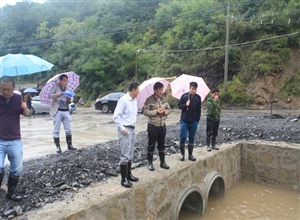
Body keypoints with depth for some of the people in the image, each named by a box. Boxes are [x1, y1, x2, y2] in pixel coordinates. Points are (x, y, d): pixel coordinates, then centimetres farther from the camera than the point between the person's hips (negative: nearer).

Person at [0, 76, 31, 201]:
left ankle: (11, 192, 29)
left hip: (15, 141, 2)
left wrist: (26, 109, -19)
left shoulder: (18, 98, -2)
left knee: (17, 169, 9)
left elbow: (27, 114, 4)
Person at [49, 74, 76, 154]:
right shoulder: (55, 86, 2)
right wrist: (57, 95, -27)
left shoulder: (67, 89, 13)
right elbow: (50, 95, -8)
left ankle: (69, 145, 15)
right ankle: (58, 147, 9)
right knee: (56, 130, 1)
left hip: (66, 111, 4)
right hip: (57, 111, -4)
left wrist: (69, 100, -6)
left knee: (69, 130, 5)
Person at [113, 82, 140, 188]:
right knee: (125, 155, -3)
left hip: (132, 129, 8)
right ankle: (124, 179, 7)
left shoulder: (134, 100, 8)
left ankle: (129, 175, 30)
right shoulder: (123, 100, -17)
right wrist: (122, 129, -18)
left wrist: (133, 126, 11)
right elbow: (116, 116, -18)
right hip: (125, 130, -8)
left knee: (130, 154, 17)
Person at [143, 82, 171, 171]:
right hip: (153, 126, -5)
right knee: (151, 145, 5)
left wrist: (164, 111, -12)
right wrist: (156, 111, -21)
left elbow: (169, 109, 9)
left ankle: (162, 162, 27)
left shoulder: (164, 99, 4)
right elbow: (145, 112, -14)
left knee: (161, 145, 15)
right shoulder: (149, 99, -11)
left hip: (162, 125, 5)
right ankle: (150, 163, 19)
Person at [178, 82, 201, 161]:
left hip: (194, 122, 2)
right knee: (183, 137, -2)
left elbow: (199, 109, 6)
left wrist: (198, 119, 4)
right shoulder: (184, 96, -3)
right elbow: (179, 105, 1)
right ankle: (182, 154, 15)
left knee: (191, 138, 8)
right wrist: (185, 104, -17)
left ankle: (190, 155, 19)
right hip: (184, 121, -1)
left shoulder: (198, 97, 1)